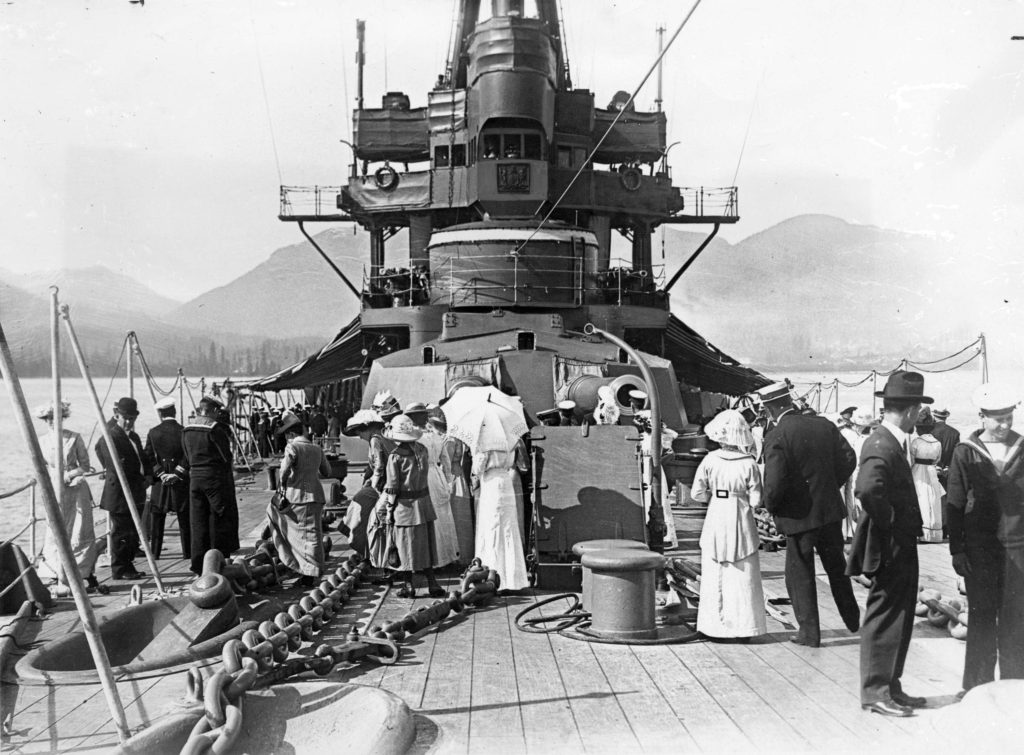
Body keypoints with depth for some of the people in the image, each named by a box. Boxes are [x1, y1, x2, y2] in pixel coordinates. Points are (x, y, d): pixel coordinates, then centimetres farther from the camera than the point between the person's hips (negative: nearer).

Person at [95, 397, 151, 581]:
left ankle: (128, 567, 22)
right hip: (119, 494, -9)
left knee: (134, 533, 13)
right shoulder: (110, 438, -13)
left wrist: (148, 475, 6)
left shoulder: (134, 437, 16)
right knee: (121, 533, -1)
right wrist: (140, 478, -16)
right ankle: (120, 570, 8)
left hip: (136, 495, 9)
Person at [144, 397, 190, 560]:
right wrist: (177, 474, -9)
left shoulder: (153, 433, -2)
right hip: (181, 481, -1)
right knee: (184, 519, 6)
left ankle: (155, 552, 13)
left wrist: (161, 474, -6)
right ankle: (187, 551, 8)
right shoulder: (184, 432, -8)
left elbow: (149, 458, -3)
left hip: (160, 481, 1)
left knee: (156, 518, 10)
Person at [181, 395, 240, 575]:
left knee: (198, 521, 10)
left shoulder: (187, 429, 6)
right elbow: (226, 456, -12)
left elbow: (187, 456, 12)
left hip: (195, 478, 6)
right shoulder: (215, 428, -15)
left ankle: (199, 565, 14)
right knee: (221, 519, 4)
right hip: (216, 477, -6)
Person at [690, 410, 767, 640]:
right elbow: (756, 501, -8)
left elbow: (697, 494, -6)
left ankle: (714, 626, 14)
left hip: (715, 522, 1)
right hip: (741, 525, -1)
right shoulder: (749, 464, -10)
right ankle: (742, 626, 12)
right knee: (743, 577, 9)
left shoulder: (710, 460, -9)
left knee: (714, 576, 11)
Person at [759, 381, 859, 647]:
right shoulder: (824, 425, -2)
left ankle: (809, 632, 17)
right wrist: (832, 485, 13)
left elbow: (774, 483, -24)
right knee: (836, 566, 24)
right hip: (831, 509, 6)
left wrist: (771, 506, -5)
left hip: (799, 515, -6)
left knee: (800, 574, 10)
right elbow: (849, 459, 1)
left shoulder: (776, 437, -20)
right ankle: (853, 619, 38)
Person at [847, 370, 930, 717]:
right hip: (889, 548, -10)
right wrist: (890, 521, -26)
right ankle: (875, 692, 13)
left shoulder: (894, 442, 9)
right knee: (884, 619, 1)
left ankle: (891, 687, 30)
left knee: (900, 619, 18)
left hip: (902, 548, 10)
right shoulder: (881, 447, -23)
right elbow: (868, 490, -39)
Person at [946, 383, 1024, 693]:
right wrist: (956, 550, -2)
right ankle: (977, 687, 16)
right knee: (981, 617, 6)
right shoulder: (965, 453, 0)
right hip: (980, 548, -1)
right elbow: (955, 505, 1)